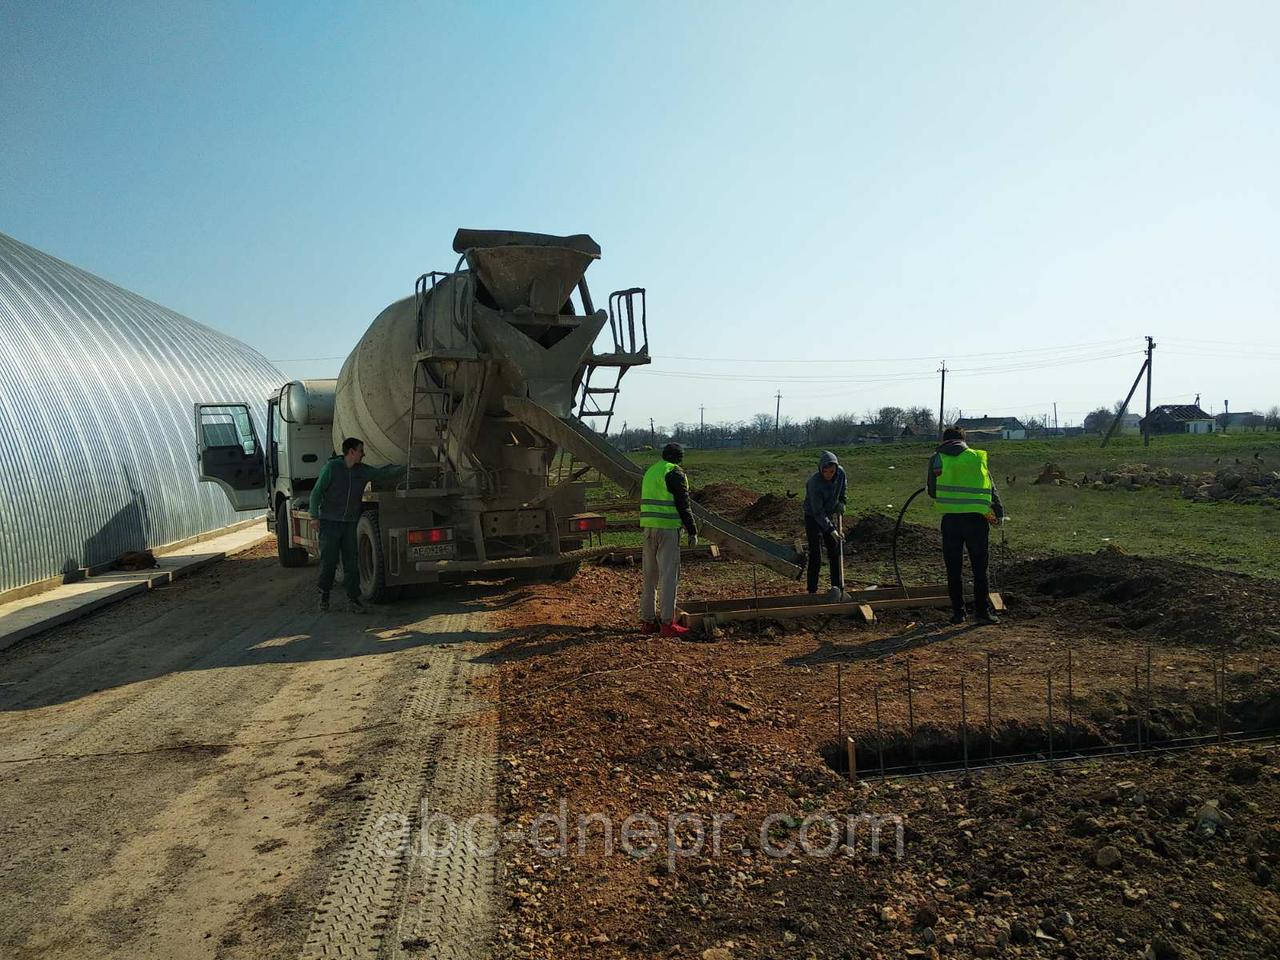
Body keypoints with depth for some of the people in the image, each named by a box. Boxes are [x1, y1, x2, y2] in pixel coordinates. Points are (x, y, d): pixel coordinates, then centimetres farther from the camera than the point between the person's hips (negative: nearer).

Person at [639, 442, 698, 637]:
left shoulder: (649, 472, 18)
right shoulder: (675, 473, -6)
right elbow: (683, 505, -10)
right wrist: (692, 531, -4)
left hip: (648, 527, 8)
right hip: (668, 528, -8)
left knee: (650, 575, 11)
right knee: (669, 575, -5)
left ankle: (648, 620, 16)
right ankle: (667, 623, -6)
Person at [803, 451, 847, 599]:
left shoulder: (840, 472, -13)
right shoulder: (815, 483, -31)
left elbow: (843, 485, 15)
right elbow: (818, 513, -29)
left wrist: (841, 501, 6)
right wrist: (831, 530, -32)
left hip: (829, 516, 6)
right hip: (813, 518, -6)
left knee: (835, 552, 8)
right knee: (815, 557, -8)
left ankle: (837, 587, 17)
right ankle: (812, 591, 1)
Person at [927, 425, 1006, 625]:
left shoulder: (937, 458, 7)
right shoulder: (977, 457, 10)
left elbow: (932, 491, 10)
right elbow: (991, 487, 12)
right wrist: (999, 513, 21)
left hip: (950, 519, 0)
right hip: (977, 519, 0)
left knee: (954, 569, 8)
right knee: (980, 569, 8)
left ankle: (958, 612, 12)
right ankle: (982, 611, 9)